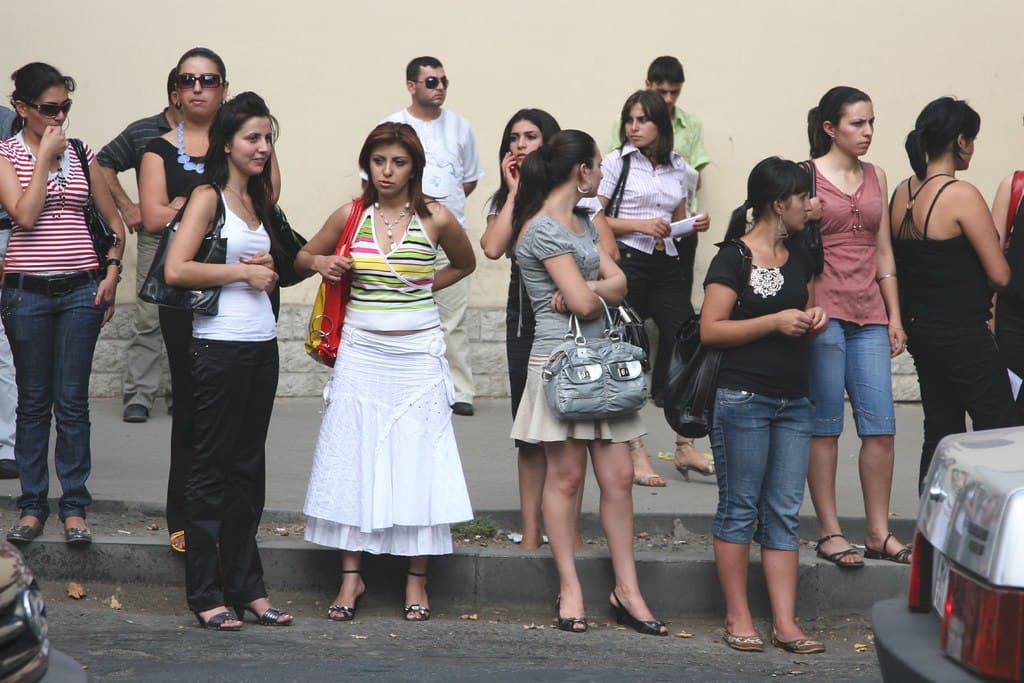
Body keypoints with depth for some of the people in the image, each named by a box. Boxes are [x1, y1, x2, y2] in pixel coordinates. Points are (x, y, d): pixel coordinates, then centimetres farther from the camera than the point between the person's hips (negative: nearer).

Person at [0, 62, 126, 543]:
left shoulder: (82, 154, 8)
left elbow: (115, 222, 14)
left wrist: (111, 271, 0)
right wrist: (46, 158, -11)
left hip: (81, 290, 2)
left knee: (73, 403, 2)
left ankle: (74, 508, 9)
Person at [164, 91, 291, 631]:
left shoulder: (256, 200, 15)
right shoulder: (208, 197, -7)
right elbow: (175, 270, -19)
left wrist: (267, 268, 4)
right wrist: (243, 271, -12)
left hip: (262, 345, 7)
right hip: (220, 346, -7)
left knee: (249, 469, 10)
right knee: (212, 470, -1)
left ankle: (245, 586, 16)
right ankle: (205, 595, 4)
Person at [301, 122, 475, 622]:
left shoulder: (435, 219, -1)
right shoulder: (350, 216, 2)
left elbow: (465, 264, 17)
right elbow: (303, 257, 16)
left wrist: (427, 285, 4)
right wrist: (321, 263, -6)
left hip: (417, 355, -1)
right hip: (361, 352, 1)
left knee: (417, 463, 1)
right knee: (352, 461, 2)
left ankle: (416, 579, 10)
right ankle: (351, 576, 10)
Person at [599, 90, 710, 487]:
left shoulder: (678, 167, 13)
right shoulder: (617, 162, 0)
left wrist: (693, 226, 3)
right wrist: (640, 225, -15)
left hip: (669, 264, 4)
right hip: (628, 262, -4)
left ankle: (685, 448, 10)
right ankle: (636, 455, 5)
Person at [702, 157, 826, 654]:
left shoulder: (799, 260, 14)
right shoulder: (733, 258, -7)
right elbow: (711, 330, -13)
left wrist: (813, 320, 4)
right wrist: (775, 321, -18)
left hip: (793, 402, 7)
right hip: (743, 400, -7)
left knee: (785, 513, 5)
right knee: (739, 509, 1)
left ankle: (785, 623, 5)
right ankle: (738, 617, 8)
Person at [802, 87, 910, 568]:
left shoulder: (875, 177, 14)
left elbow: (883, 251, 16)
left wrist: (894, 316, 13)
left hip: (869, 314, 5)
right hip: (823, 311, -5)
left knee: (881, 427, 2)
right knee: (825, 427, 0)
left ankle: (878, 532, 11)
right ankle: (829, 532, 8)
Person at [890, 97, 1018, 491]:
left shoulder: (902, 193, 6)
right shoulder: (961, 195, -16)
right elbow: (1000, 275, -16)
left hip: (920, 328, 8)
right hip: (964, 335, -8)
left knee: (941, 434, 13)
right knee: (999, 434, -1)